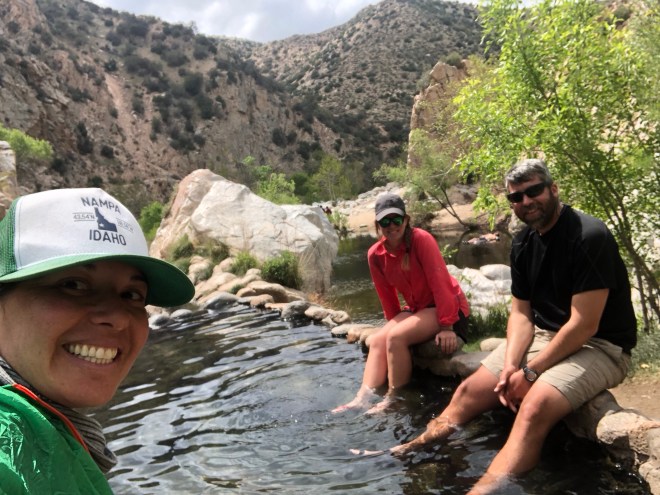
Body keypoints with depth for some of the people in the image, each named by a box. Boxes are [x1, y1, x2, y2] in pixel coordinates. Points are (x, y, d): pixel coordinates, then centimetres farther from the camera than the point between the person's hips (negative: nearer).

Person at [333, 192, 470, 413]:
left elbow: (439, 282, -22)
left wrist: (447, 327, -22)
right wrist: (395, 324, 13)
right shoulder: (375, 255, -4)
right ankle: (363, 398, -18)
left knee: (396, 338, -25)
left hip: (449, 308, -6)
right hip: (416, 308, 7)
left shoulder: (421, 239, -22)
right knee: (377, 340, -13)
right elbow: (387, 296, 7)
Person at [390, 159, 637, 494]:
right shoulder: (522, 244, 4)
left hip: (598, 346, -7)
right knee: (469, 391, -2)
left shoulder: (589, 237, -19)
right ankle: (407, 455, 6)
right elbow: (521, 313, 4)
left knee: (534, 406, -32)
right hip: (542, 337, 7)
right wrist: (509, 366, -12)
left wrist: (530, 372, -18)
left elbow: (584, 325, -22)